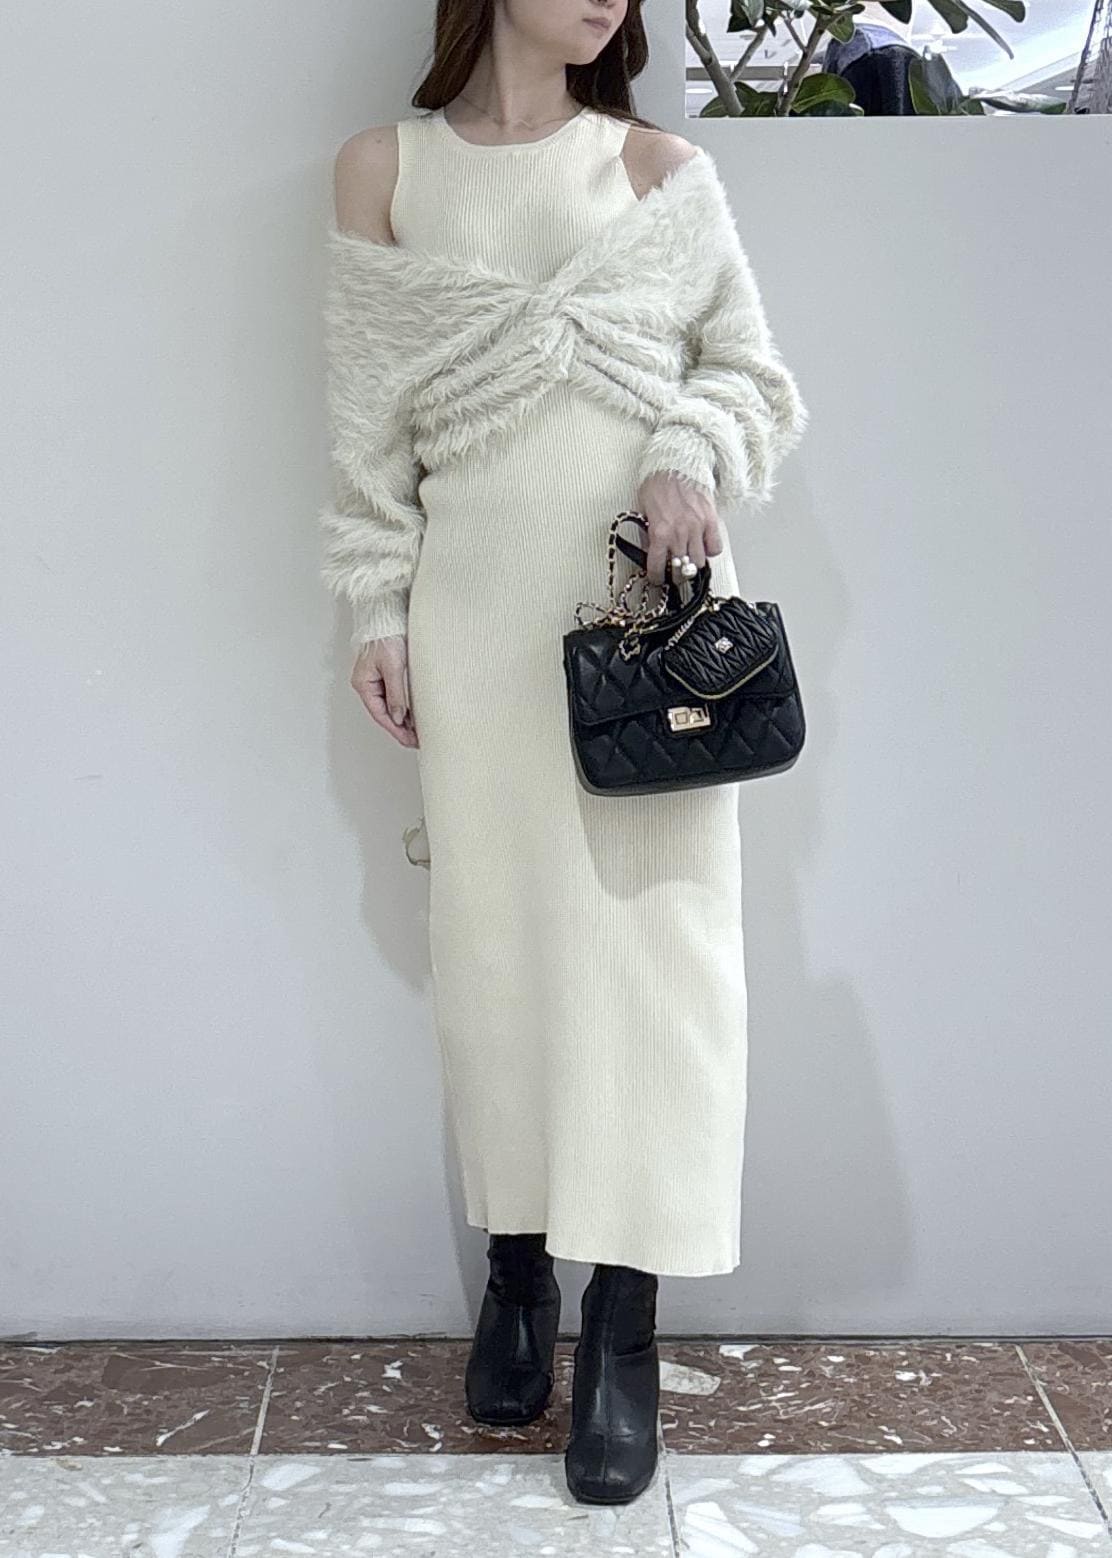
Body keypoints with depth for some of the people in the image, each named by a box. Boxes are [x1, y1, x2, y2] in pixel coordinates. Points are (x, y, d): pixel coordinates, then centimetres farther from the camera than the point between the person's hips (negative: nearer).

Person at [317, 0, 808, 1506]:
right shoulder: (383, 169, 7)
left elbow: (752, 368, 9)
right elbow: (370, 417, 6)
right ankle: (517, 1258, 23)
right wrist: (381, 612, 2)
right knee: (494, 921, 6)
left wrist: (694, 453, -12)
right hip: (479, 599, 0)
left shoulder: (666, 169, 7)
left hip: (655, 585, 0)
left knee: (651, 921, -2)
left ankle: (624, 1320, 6)